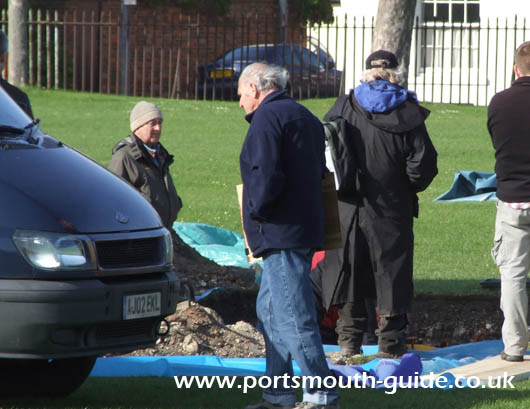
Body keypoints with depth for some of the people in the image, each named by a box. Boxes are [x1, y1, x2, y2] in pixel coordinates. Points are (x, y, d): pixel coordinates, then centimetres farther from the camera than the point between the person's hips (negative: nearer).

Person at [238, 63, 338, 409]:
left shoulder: (267, 117, -11)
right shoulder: (305, 117, 20)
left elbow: (265, 175, -23)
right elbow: (319, 171, 22)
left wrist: (256, 210, -8)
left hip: (282, 233, -10)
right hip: (304, 230, 10)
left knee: (293, 317, -9)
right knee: (270, 312, 16)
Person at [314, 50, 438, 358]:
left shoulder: (344, 107, -1)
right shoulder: (408, 112, -8)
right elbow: (423, 162, -11)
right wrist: (411, 186, 7)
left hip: (348, 206, 2)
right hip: (392, 208, -2)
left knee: (348, 271, 9)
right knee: (391, 272, 6)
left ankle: (349, 340, 11)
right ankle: (390, 341, 8)